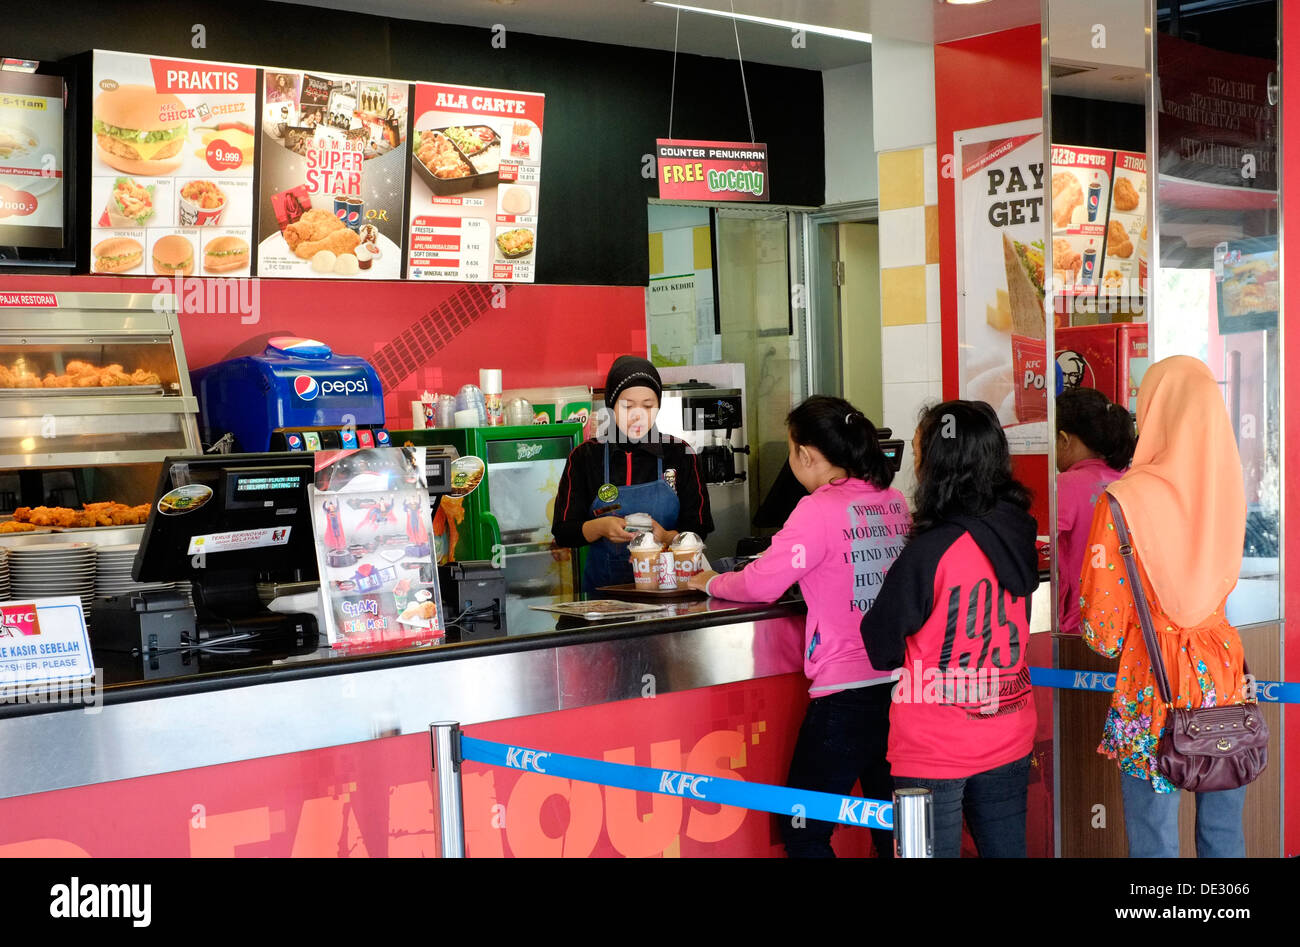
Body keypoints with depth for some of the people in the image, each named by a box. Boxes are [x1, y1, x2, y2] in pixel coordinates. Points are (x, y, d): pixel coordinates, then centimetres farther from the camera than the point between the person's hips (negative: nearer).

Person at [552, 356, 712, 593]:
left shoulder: (680, 454, 7)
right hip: (603, 587, 0)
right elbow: (562, 533, 3)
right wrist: (600, 527, -16)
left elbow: (698, 529, 6)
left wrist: (666, 537, -14)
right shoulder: (585, 457, 6)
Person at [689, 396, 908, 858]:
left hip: (846, 693, -7)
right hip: (898, 683, 7)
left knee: (804, 832, 5)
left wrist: (712, 583, 7)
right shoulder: (893, 502, 7)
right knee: (892, 828, 18)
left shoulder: (819, 510, -13)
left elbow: (762, 584, -12)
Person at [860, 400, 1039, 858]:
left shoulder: (931, 550, -21)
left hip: (935, 751, -6)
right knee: (1005, 848, 17)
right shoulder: (1017, 536, 0)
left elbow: (879, 648, -11)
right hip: (1009, 741, 7)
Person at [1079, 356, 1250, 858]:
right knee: (1224, 835, 15)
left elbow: (1102, 630, -10)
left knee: (1154, 841, 5)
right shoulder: (1230, 490, -1)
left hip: (1153, 684, -5)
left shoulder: (1125, 501, -15)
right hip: (1224, 676, 5)